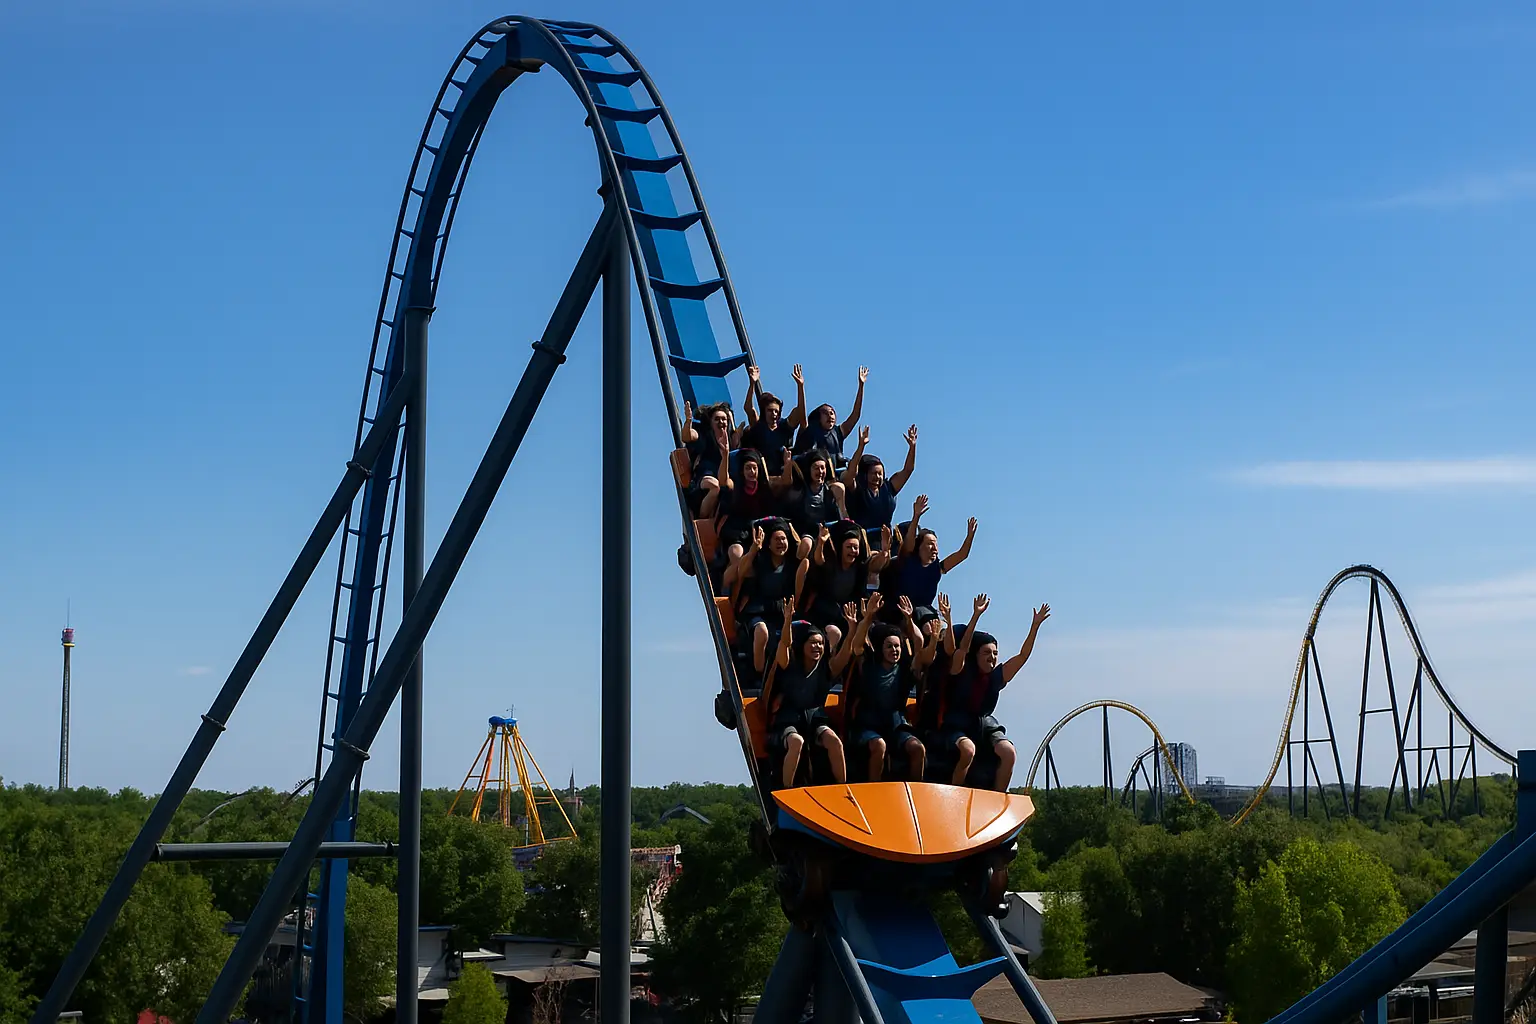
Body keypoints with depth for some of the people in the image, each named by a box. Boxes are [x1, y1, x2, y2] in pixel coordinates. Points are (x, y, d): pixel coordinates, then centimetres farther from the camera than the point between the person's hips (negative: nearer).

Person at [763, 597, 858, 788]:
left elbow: (845, 652, -12)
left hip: (815, 718, 3)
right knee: (797, 741, -36)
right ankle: (786, 791, -26)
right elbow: (785, 644, -22)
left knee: (834, 741, -27)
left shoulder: (827, 667, 3)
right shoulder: (789, 665, -4)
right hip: (787, 721, -3)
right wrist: (788, 620, -39)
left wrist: (852, 627, -27)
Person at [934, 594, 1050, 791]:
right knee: (968, 749, -37)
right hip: (957, 725, -5)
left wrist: (1035, 625, -7)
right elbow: (963, 647, -22)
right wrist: (976, 615, -32)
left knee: (1009, 752, -23)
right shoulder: (961, 671, -5)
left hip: (986, 725, 5)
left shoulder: (998, 675, 7)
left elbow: (1023, 655, 3)